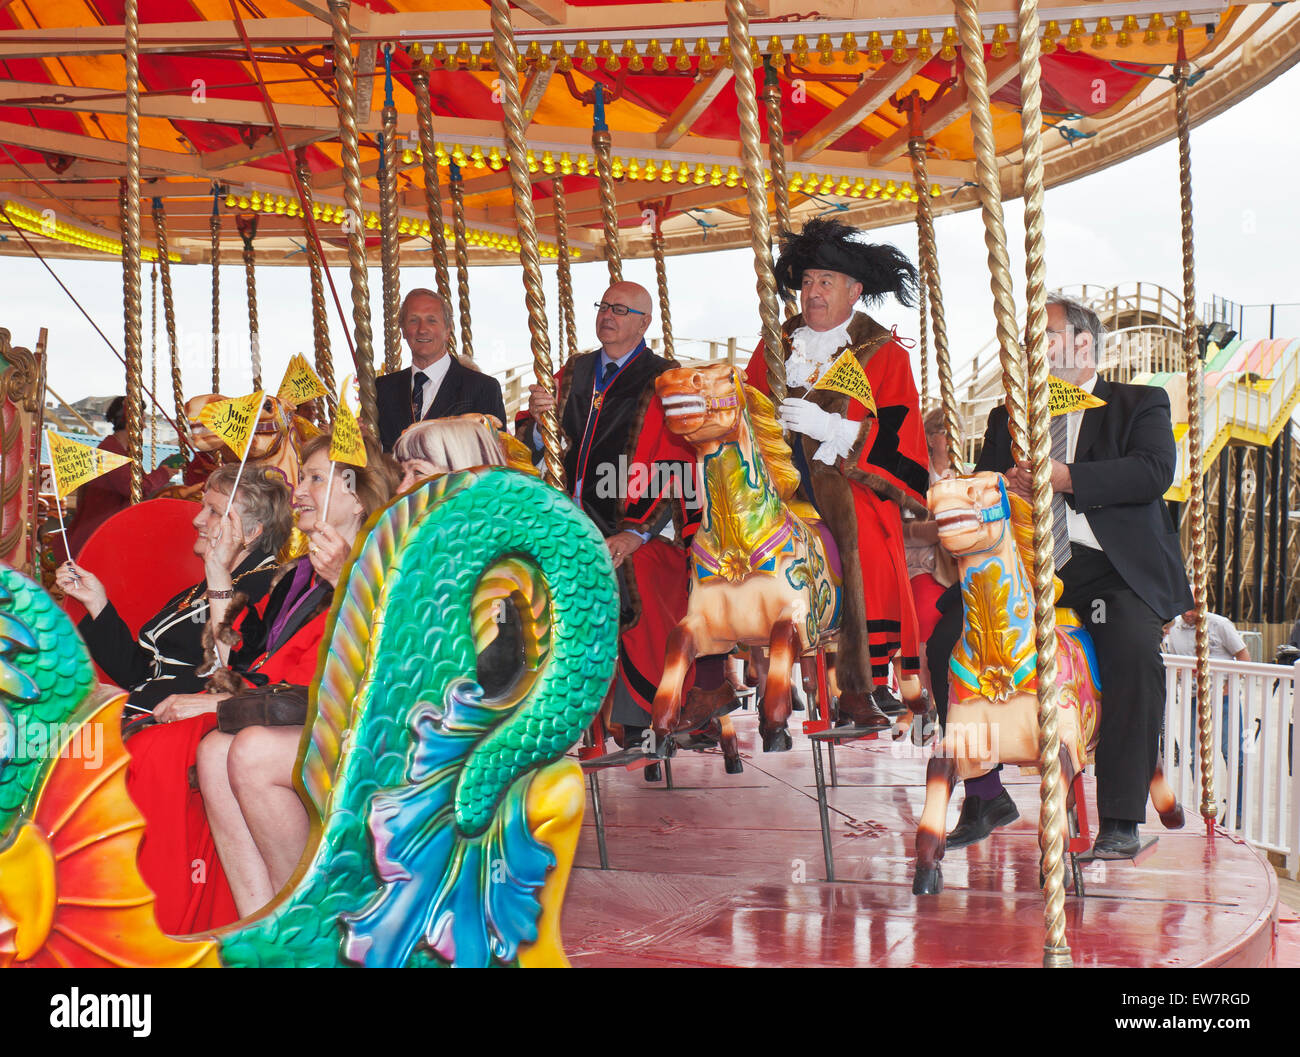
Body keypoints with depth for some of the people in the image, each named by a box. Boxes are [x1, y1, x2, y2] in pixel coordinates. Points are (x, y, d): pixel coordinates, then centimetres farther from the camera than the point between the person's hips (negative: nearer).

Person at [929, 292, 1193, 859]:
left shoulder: (1140, 405, 10)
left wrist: (1068, 478, -21)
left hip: (1108, 565, -4)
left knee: (1134, 649, -33)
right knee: (947, 637, -18)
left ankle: (1121, 819, -26)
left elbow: (1155, 471, -10)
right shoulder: (1008, 418, 24)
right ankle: (985, 797, -5)